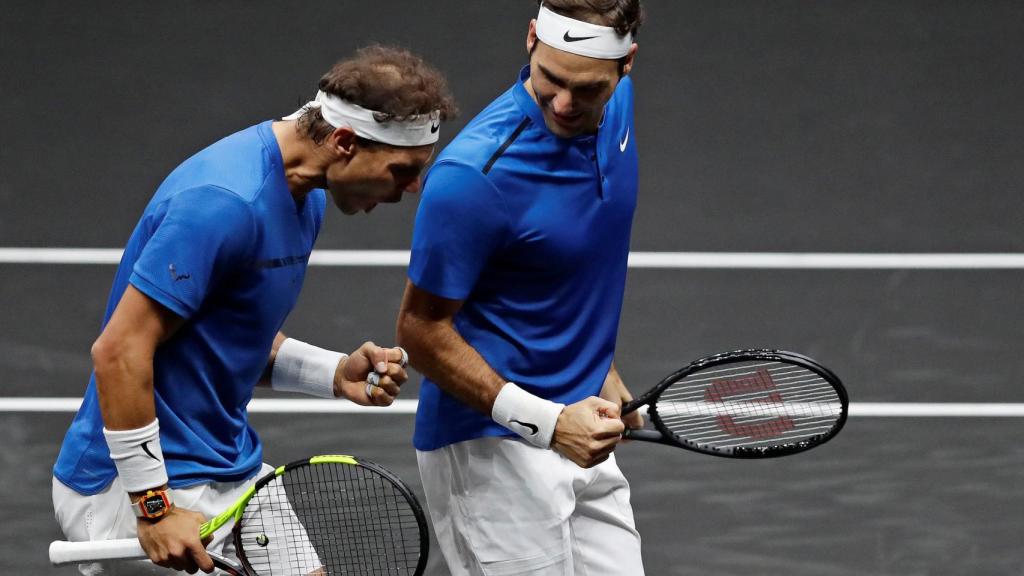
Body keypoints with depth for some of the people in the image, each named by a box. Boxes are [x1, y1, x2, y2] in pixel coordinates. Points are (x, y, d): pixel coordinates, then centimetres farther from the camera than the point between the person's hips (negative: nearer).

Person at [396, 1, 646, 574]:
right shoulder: (475, 173, -25)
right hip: (491, 448, -8)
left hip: (579, 434, 8)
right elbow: (423, 331, -17)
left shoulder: (617, 105, 0)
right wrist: (546, 423, -23)